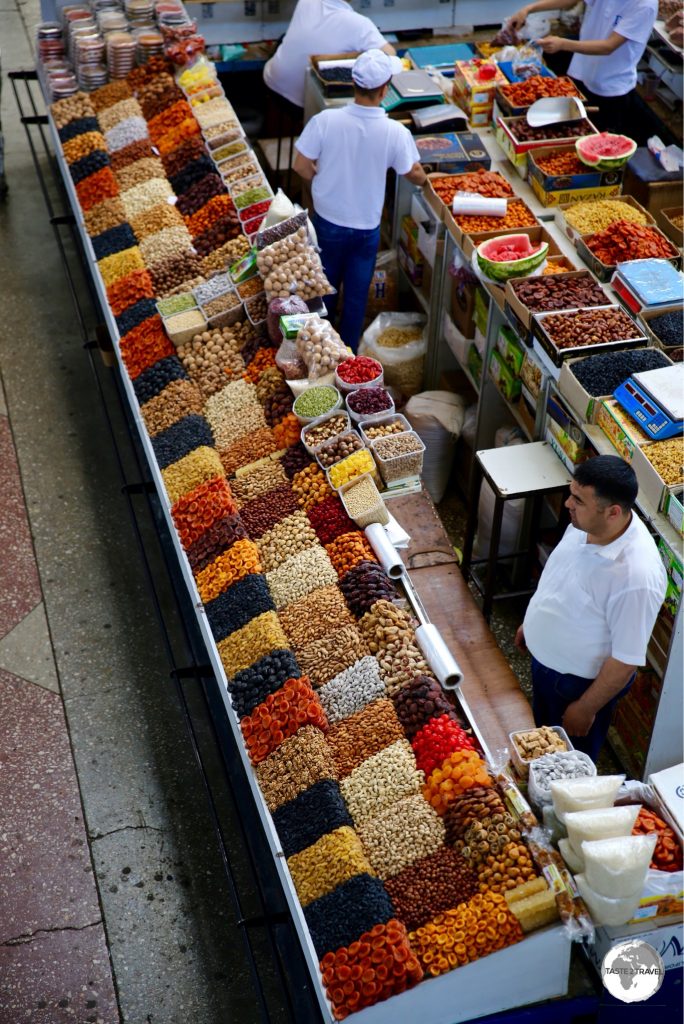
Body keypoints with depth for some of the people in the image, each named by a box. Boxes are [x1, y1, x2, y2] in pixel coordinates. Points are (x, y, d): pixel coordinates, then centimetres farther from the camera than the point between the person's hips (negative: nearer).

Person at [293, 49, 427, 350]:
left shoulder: (325, 121, -21)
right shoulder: (395, 133, -21)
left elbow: (301, 165, -12)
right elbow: (416, 176, -7)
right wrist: (421, 174, 17)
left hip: (329, 221, 1)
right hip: (367, 227, -1)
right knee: (356, 295, 17)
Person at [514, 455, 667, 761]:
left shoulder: (637, 577, -40)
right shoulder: (586, 523, -17)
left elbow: (627, 660, -28)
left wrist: (586, 708, -17)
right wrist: (531, 623, 17)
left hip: (579, 682, -7)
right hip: (545, 657, 7)